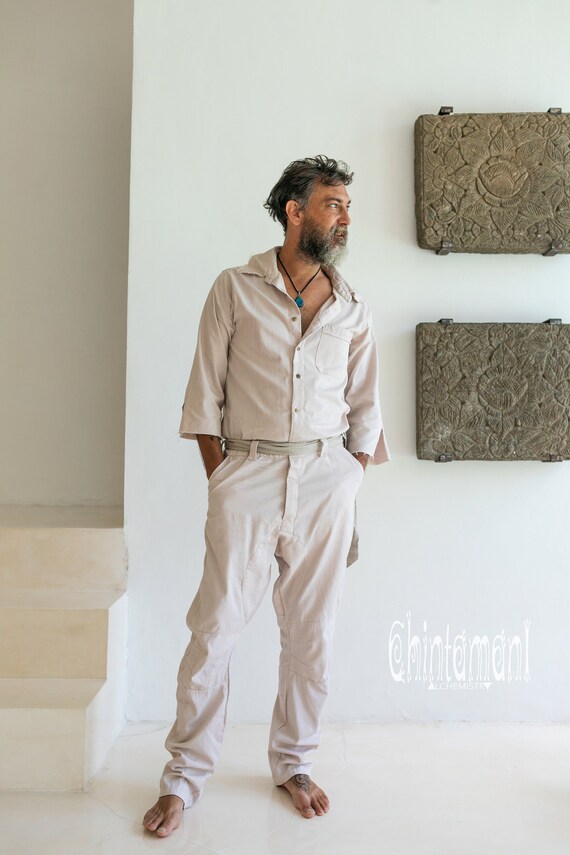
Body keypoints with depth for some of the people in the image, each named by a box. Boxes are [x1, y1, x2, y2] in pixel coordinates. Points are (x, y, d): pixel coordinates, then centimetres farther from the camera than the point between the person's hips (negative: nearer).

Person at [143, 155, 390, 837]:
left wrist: (348, 486, 6)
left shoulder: (353, 311, 10)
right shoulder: (235, 290, 2)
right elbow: (204, 396, 1)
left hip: (327, 478, 3)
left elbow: (365, 410, 13)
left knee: (311, 632, 8)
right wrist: (220, 480, -3)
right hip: (247, 474, -2)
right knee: (215, 628, 0)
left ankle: (293, 763, 28)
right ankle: (184, 775, 17)